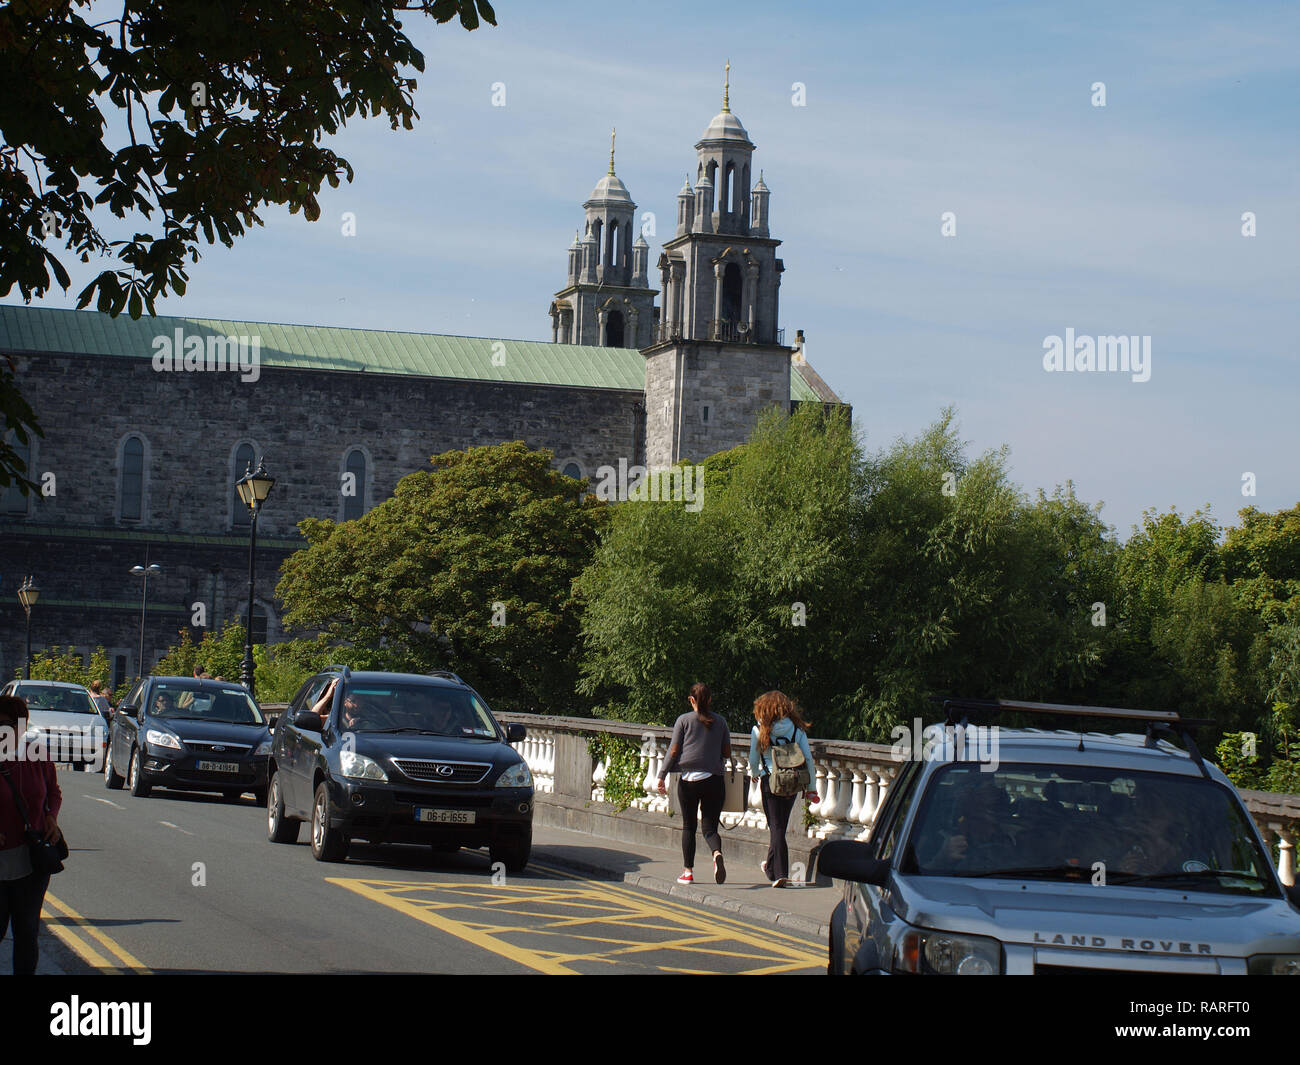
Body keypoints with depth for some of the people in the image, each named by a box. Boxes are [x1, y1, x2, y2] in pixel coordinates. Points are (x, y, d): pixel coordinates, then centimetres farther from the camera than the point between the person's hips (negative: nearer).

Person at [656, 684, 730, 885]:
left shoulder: (684, 720, 1)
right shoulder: (720, 721, 6)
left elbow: (673, 751, -2)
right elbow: (727, 753, 9)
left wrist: (662, 776, 5)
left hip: (689, 780, -1)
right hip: (713, 780, 1)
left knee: (688, 827, 12)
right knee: (710, 827, 4)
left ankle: (688, 872, 12)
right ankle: (717, 853, -27)